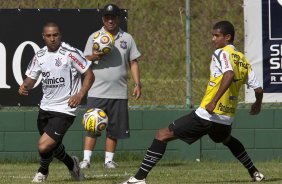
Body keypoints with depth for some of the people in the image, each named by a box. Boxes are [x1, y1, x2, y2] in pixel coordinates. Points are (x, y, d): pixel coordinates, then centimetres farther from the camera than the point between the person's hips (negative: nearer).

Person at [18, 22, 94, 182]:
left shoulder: (70, 53, -13)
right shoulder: (40, 56, 5)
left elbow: (89, 74, -9)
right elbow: (31, 78, 11)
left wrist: (80, 94, -23)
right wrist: (25, 86, -12)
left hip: (64, 109, -7)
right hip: (45, 108, 7)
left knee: (44, 146, -17)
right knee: (54, 146, 21)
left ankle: (43, 170, 15)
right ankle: (72, 164, 50)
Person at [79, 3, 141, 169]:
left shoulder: (127, 38, 10)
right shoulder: (94, 37, 6)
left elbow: (133, 62, 11)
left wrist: (137, 83, 0)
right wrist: (93, 57, -21)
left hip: (119, 93, 2)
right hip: (97, 92, -2)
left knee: (115, 129, 3)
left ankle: (109, 159, 11)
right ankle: (86, 159, -5)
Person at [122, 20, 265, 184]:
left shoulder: (222, 53, -8)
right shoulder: (244, 61, 12)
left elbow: (229, 74, -28)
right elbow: (258, 89, 16)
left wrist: (214, 101, -31)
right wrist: (258, 105, 38)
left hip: (206, 115, -7)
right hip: (226, 120, 7)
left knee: (162, 135, -1)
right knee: (228, 140, 43)